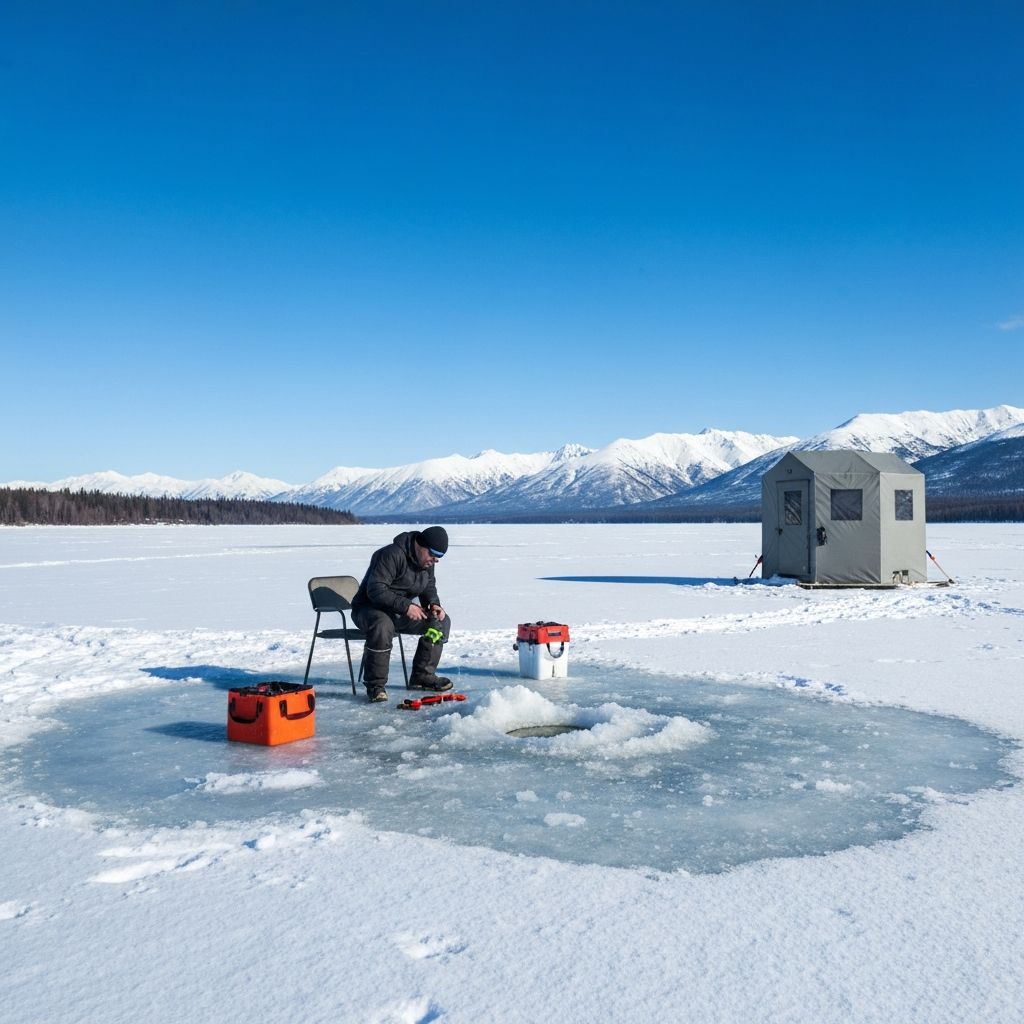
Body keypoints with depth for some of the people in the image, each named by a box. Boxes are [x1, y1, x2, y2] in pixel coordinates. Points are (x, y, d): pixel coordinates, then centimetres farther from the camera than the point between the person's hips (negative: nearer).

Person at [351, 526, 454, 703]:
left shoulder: (427, 562, 3)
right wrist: (406, 606, -35)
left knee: (441, 621, -5)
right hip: (370, 609, -8)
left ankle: (422, 676, 2)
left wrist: (434, 605, -6)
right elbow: (375, 590, -30)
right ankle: (375, 685, -26)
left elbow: (429, 588, 17)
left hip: (402, 612, 8)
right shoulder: (392, 555, -26)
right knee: (382, 626, -41)